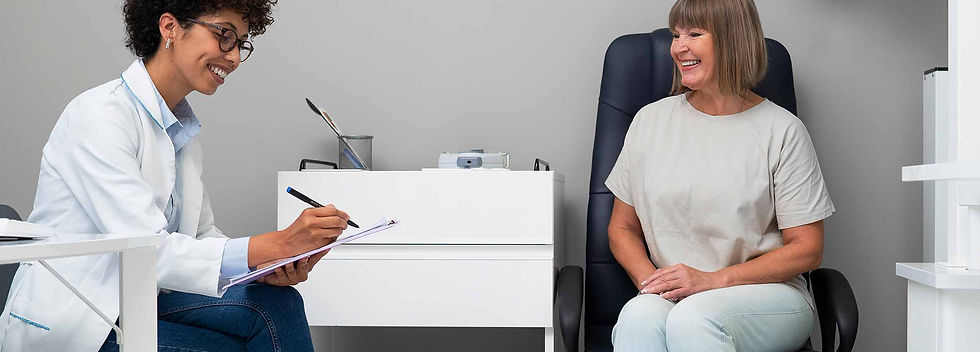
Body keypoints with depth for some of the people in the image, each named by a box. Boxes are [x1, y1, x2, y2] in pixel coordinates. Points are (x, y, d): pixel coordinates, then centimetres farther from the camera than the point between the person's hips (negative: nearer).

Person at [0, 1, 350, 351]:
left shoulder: (183, 131, 10)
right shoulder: (101, 114, -17)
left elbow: (202, 236, 9)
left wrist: (267, 268, -13)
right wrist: (277, 245, -32)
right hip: (66, 322, -7)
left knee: (276, 302, -14)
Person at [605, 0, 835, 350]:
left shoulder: (782, 131, 1)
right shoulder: (651, 120, 10)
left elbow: (807, 249, -1)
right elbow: (622, 228, 15)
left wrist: (712, 280, -13)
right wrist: (651, 281, -6)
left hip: (768, 295, -2)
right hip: (671, 296, 2)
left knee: (691, 318, -35)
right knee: (638, 317, -34)